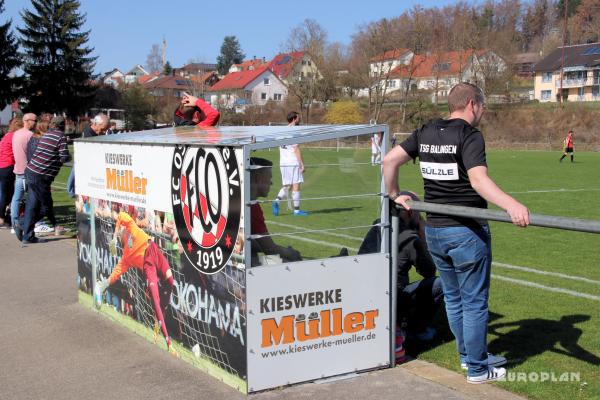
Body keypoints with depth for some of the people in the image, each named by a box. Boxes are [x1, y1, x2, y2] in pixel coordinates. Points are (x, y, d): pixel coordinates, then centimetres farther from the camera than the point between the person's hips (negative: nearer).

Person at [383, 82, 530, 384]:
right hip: (466, 231, -7)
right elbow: (478, 179, -31)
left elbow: (390, 160, 3)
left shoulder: (426, 133, 6)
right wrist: (511, 205, -44)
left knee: (453, 298, 19)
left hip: (434, 231, 7)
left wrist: (395, 195, 15)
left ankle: (468, 354, 34)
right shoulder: (470, 135, -14)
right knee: (474, 302, 6)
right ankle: (477, 369, 16)